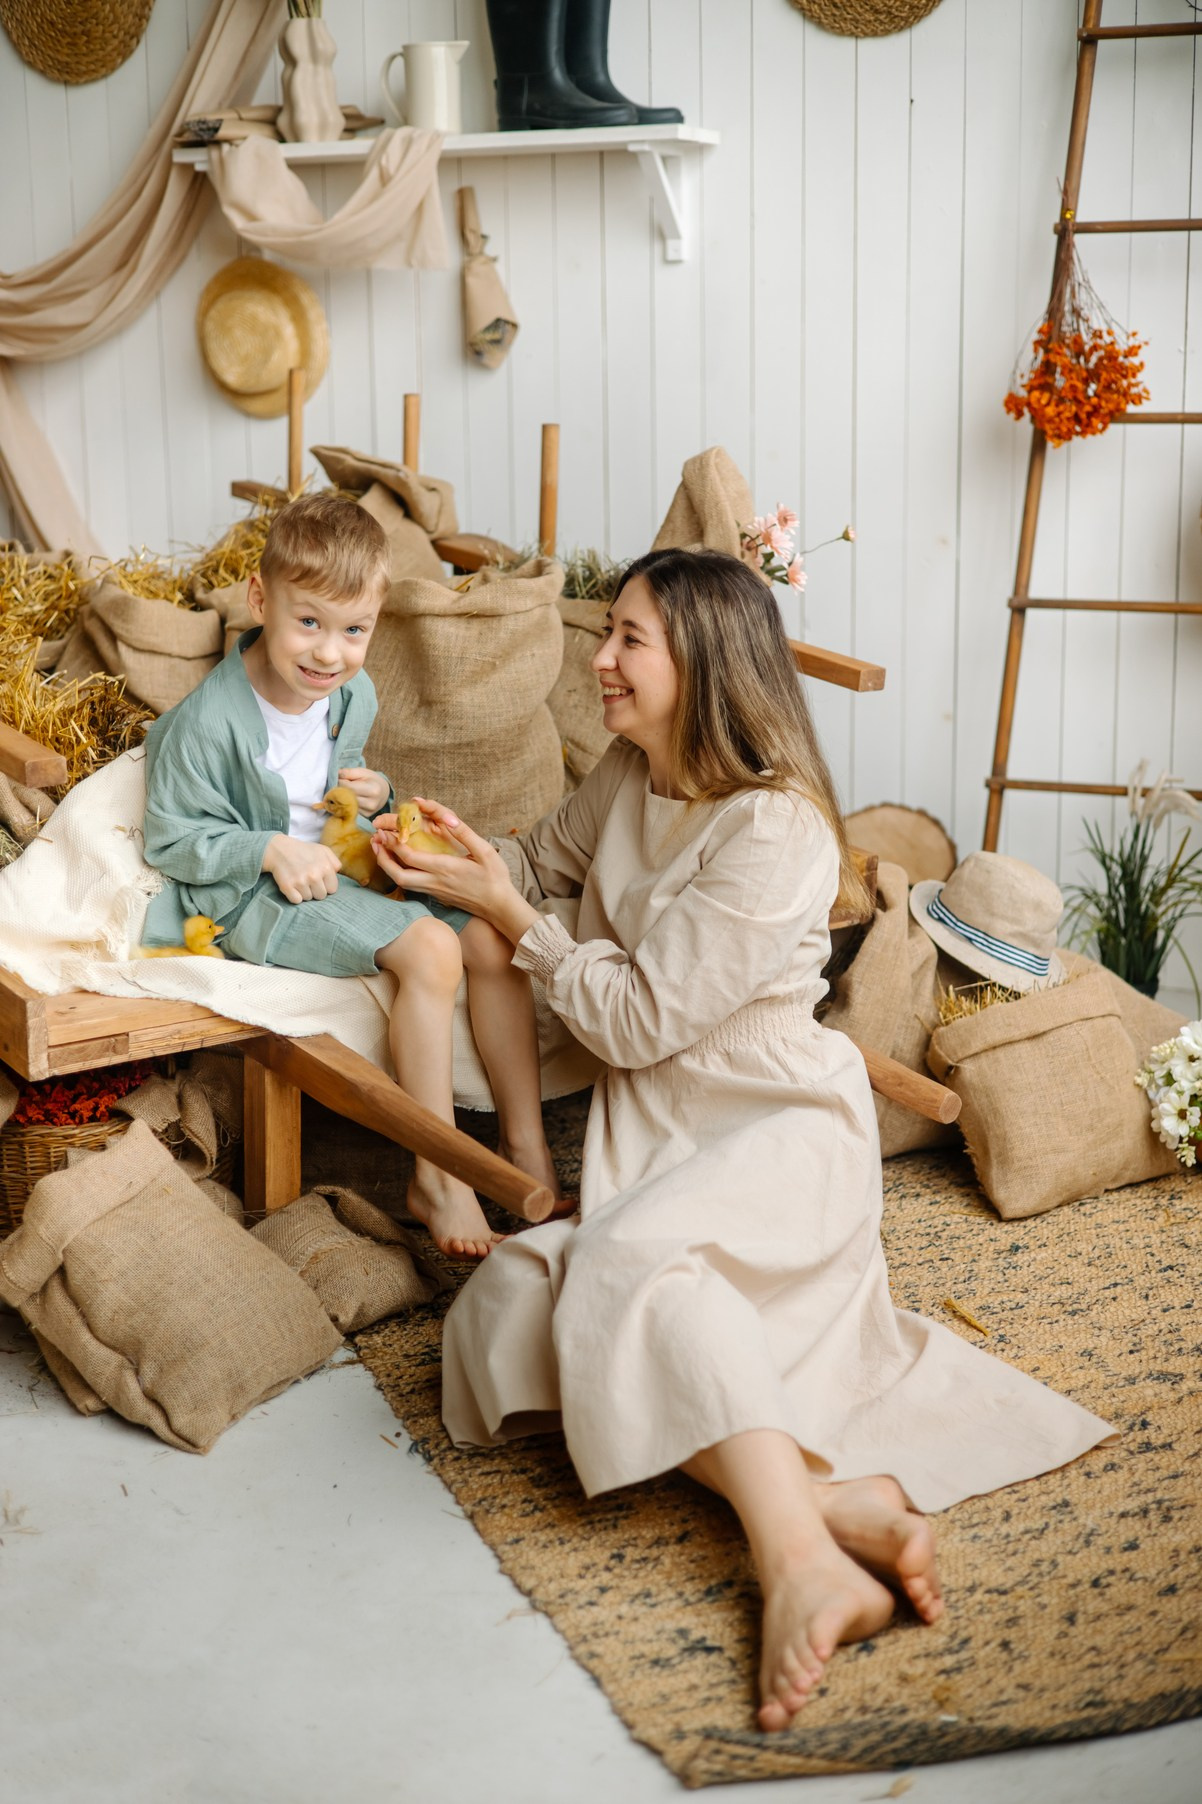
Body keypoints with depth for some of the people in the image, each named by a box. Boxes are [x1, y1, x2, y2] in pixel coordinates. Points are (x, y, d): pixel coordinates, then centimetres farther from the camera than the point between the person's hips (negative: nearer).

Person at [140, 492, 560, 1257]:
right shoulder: (210, 721, -20)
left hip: (350, 868, 7)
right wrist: (272, 850, -23)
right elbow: (172, 837, -12)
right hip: (259, 894, -7)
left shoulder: (355, 695, 2)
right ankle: (437, 1178, -21)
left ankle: (526, 1145, -3)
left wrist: (374, 791, -3)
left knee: (492, 937, -12)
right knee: (430, 950, -28)